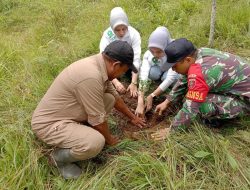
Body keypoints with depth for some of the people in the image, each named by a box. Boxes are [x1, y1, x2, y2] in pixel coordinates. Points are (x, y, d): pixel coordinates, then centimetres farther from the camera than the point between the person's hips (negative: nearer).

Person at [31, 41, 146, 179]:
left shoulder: (99, 64, -1)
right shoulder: (91, 76, -32)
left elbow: (115, 96, 14)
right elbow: (97, 119, -21)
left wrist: (132, 117, 24)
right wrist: (109, 139, -1)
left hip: (67, 113, 9)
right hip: (49, 123, -9)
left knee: (109, 99, 3)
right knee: (96, 142, -29)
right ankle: (60, 156, -1)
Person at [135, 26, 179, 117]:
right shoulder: (148, 54, -29)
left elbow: (171, 78, -41)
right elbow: (143, 77, -39)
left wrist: (151, 96, -45)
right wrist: (140, 103, -48)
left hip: (177, 72, -2)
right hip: (161, 70, 3)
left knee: (166, 76, -35)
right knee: (152, 72, -31)